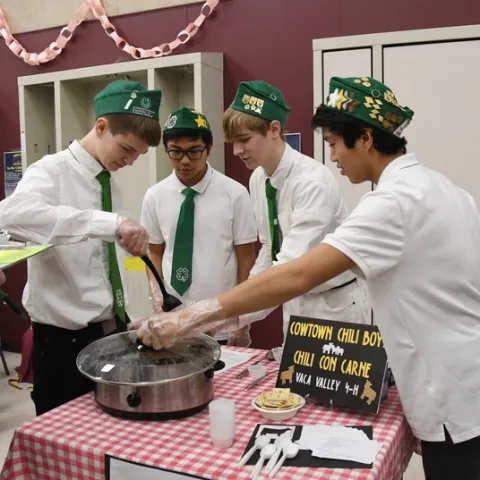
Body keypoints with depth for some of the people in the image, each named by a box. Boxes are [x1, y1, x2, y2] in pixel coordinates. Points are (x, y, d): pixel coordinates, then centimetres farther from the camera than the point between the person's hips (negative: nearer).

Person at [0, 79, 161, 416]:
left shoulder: (111, 183, 7)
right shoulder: (53, 171, -14)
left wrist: (124, 318, 12)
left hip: (112, 331, 7)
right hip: (64, 338, -6)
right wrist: (109, 223, -43)